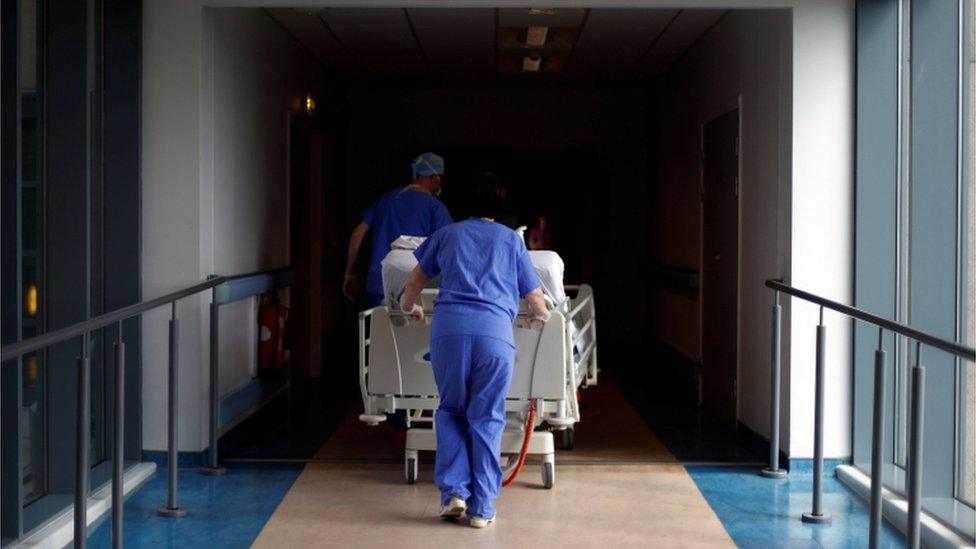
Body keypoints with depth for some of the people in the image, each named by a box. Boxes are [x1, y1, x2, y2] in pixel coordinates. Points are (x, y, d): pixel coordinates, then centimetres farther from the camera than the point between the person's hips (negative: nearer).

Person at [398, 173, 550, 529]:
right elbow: (536, 300, 21)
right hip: (495, 330, -1)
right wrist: (540, 316, 44)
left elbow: (416, 280, 32)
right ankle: (482, 507, 6)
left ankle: (454, 492, 6)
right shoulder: (512, 240, 20)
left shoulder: (448, 234, 22)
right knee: (487, 419, 6)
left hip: (449, 326, 1)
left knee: (451, 411, 16)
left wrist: (409, 307, 54)